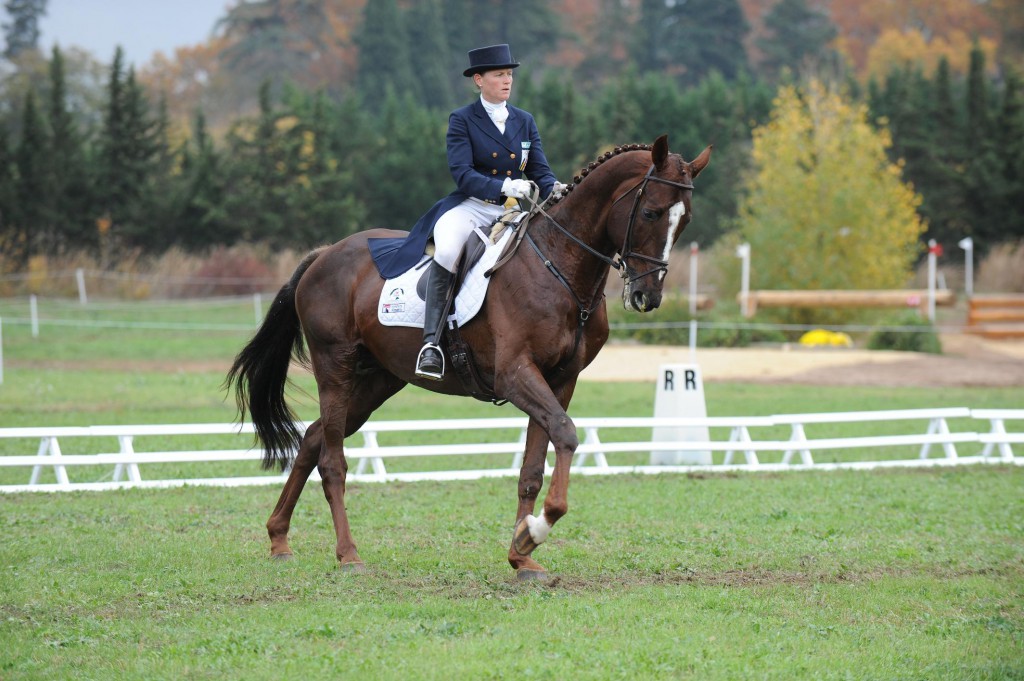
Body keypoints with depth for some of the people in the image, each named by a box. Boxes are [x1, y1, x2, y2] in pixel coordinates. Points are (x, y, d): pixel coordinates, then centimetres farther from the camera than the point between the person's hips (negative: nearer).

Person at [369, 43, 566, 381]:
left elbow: (540, 171, 9)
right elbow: (463, 173, -12)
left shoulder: (525, 122, 14)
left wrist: (554, 189, -16)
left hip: (513, 212, 5)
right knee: (446, 251, -35)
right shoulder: (462, 121, 1)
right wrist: (503, 187, -28)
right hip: (470, 208, -5)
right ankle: (431, 341, -35)